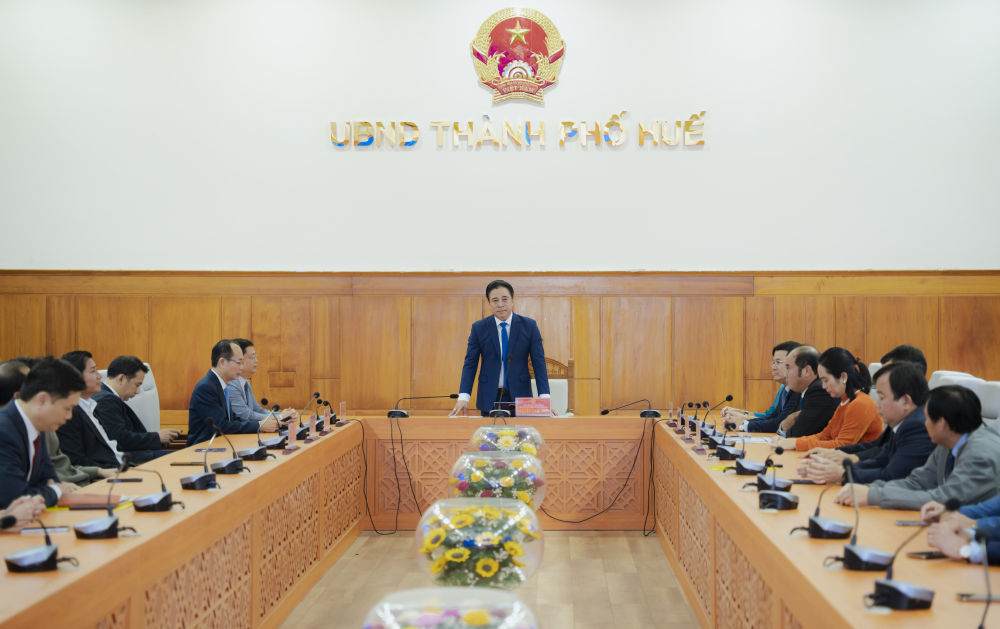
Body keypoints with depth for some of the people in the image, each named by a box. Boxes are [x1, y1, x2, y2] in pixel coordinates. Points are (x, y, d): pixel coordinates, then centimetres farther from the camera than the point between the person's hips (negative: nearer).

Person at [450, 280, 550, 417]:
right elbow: (470, 364, 0)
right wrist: (463, 398, -13)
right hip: (489, 399, 0)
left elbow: (539, 363, -3)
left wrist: (544, 398, -14)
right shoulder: (478, 328, 1)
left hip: (519, 396, 0)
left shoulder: (529, 326, 0)